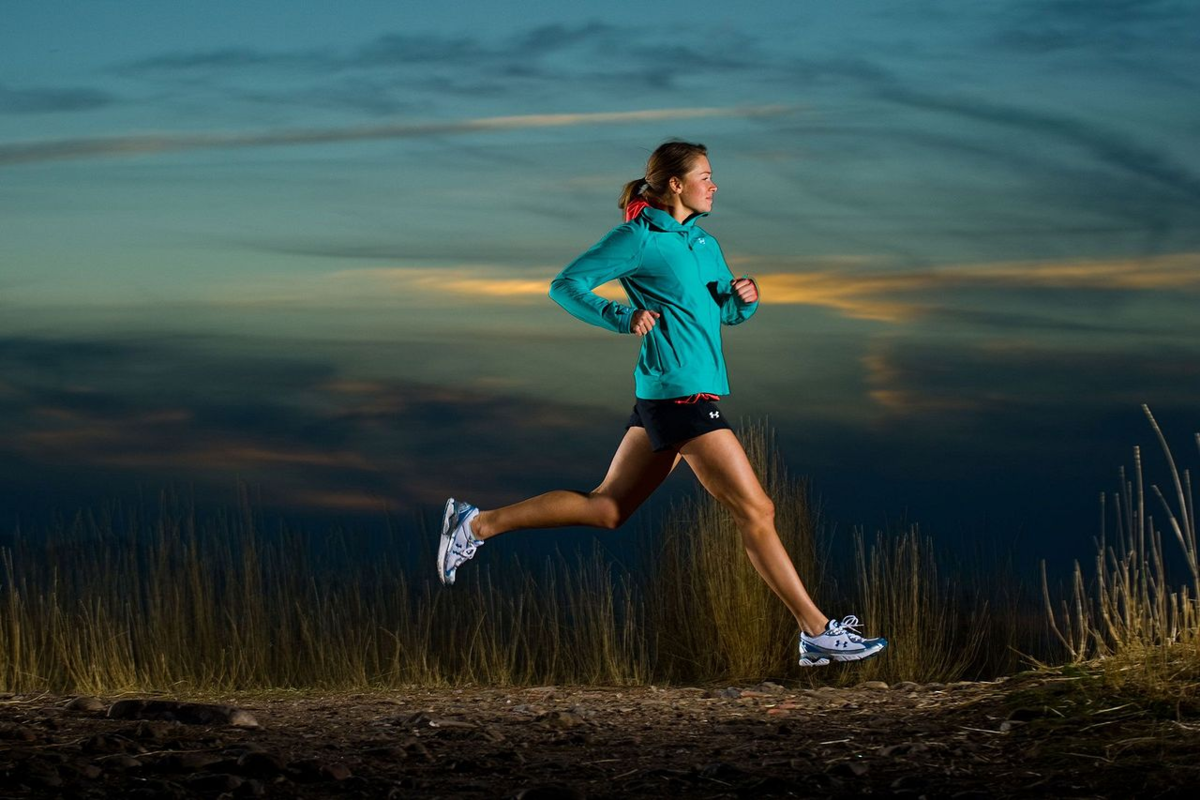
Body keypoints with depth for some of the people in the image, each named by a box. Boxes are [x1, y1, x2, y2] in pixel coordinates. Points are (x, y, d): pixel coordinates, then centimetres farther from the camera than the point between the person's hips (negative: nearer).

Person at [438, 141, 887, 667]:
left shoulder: (703, 243, 16)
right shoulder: (639, 239, -8)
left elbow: (728, 314, 25)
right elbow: (565, 285, -8)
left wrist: (744, 298, 2)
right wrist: (622, 318, -22)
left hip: (660, 402, 10)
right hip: (680, 393, -10)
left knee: (606, 507, 13)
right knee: (755, 511, -6)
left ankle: (476, 524, 17)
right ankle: (818, 633, -2)